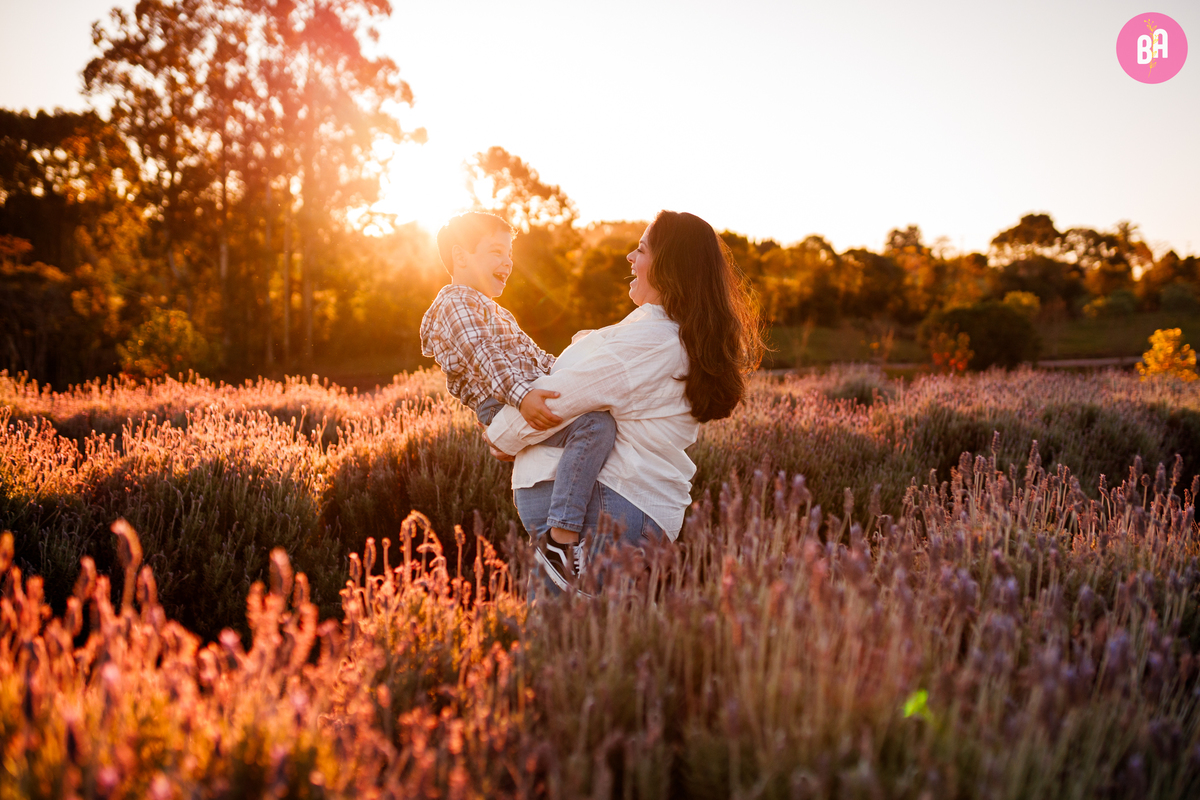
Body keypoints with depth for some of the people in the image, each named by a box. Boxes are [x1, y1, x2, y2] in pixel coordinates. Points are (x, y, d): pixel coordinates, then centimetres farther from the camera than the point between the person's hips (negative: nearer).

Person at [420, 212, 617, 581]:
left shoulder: (494, 311, 33)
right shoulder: (456, 303, -2)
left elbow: (533, 356, 35)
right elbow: (483, 356, -19)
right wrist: (521, 394, -33)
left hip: (530, 396, 11)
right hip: (505, 410, -11)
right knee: (595, 424, -32)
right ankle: (562, 539, -37)